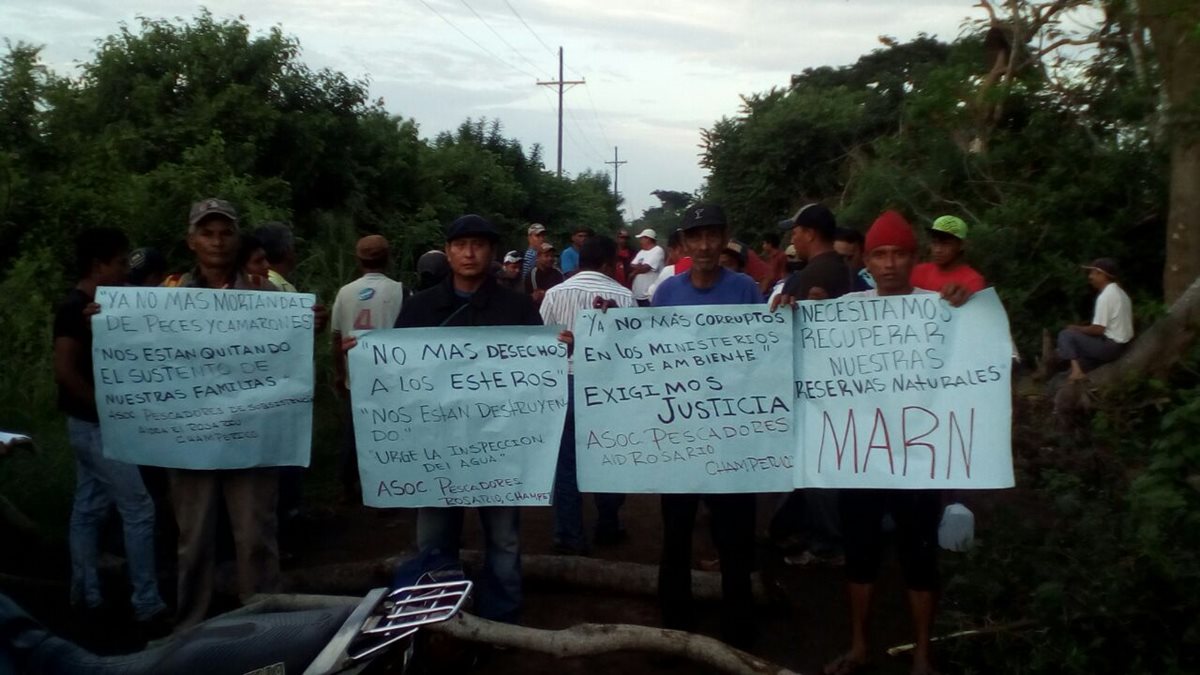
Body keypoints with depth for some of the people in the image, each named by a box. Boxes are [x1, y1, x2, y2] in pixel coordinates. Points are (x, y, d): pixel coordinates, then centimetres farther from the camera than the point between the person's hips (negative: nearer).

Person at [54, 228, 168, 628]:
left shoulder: (94, 307, 11)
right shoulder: (76, 308, -17)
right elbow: (65, 371, -24)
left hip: (93, 425, 10)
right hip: (96, 426, -10)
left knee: (90, 509, 14)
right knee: (138, 509, -8)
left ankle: (86, 596, 22)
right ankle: (147, 606, -3)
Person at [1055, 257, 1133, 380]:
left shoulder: (1105, 296, -19)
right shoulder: (1120, 293, 12)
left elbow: (1097, 329, -20)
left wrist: (1076, 328, -3)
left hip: (1110, 346, -10)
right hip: (1122, 345, 10)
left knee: (1066, 335, -5)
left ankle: (1077, 371, -14)